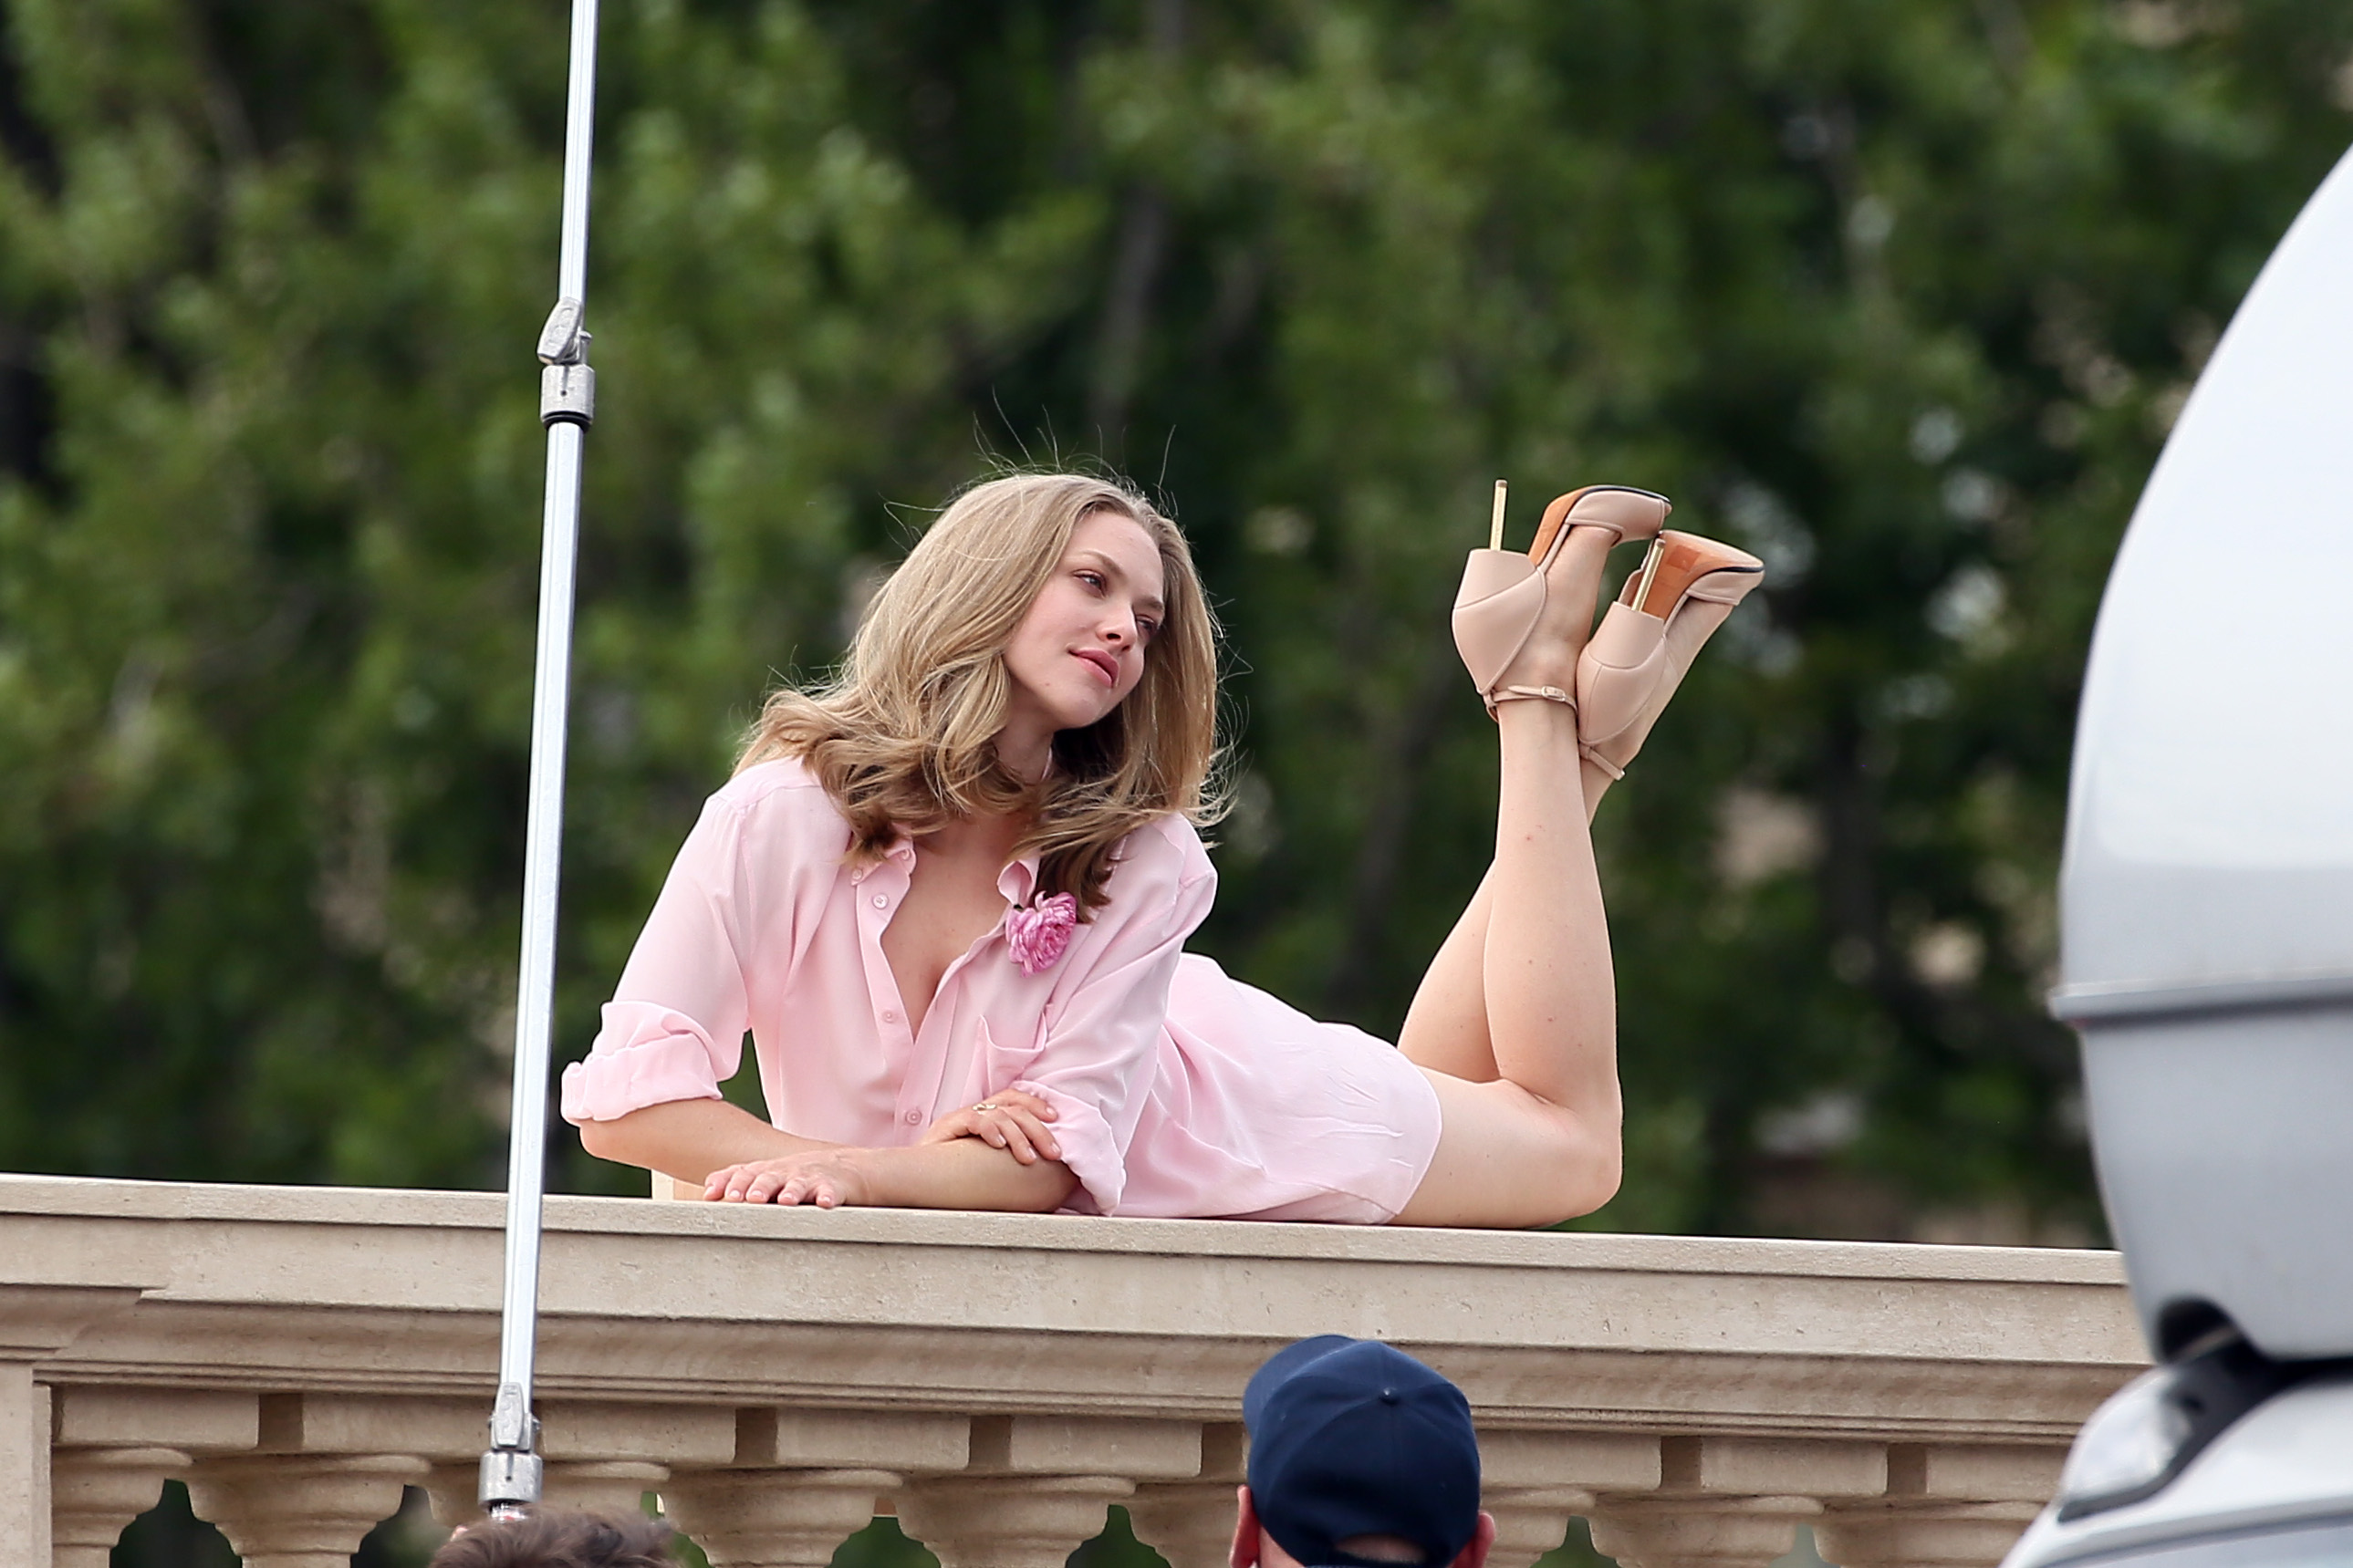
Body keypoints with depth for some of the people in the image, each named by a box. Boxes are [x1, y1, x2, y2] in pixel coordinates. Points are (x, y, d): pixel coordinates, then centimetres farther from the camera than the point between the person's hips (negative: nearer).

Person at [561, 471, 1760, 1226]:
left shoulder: (1144, 861, -29)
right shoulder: (787, 813, -32)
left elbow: (1062, 1157, -30)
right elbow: (625, 1097, -32)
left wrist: (856, 1173, -45)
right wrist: (830, 1163, -42)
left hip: (1190, 1122, -1)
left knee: (1565, 1145, 22)